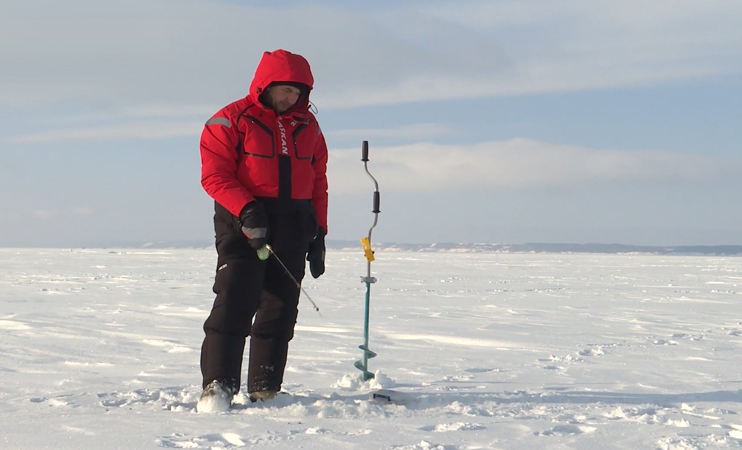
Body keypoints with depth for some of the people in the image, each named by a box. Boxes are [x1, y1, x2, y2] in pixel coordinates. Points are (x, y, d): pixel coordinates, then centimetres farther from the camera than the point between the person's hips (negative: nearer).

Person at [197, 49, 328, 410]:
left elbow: (318, 182, 18)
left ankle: (265, 390, 11)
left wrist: (318, 234, 12)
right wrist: (246, 209, -23)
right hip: (243, 226, -5)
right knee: (234, 304, -13)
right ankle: (217, 386, -10)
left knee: (280, 311, 5)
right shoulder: (231, 121, -2)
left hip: (292, 231, 5)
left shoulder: (307, 126, 15)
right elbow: (214, 175, -9)